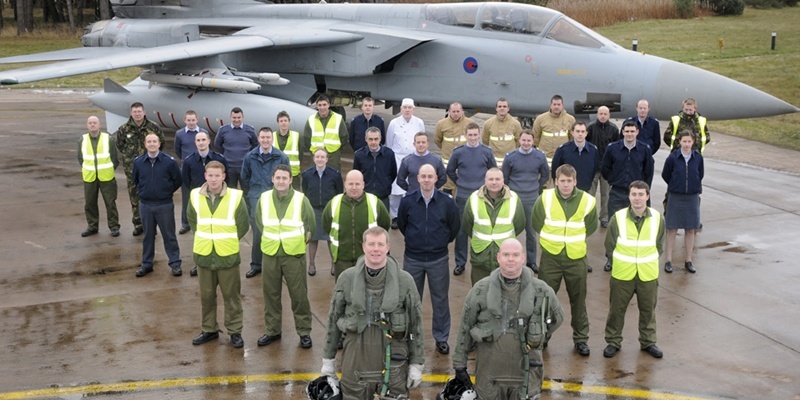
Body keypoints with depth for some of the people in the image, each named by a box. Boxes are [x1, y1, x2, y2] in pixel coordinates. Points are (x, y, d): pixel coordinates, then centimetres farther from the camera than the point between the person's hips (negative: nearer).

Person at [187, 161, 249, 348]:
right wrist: (203, 237, 10)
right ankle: (209, 329, 29)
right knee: (206, 295, 14)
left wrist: (228, 240, 3)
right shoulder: (195, 196, -1)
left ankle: (235, 331, 19)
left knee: (231, 295, 7)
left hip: (228, 255, -3)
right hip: (203, 254, 3)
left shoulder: (236, 196, -11)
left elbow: (243, 225, -1)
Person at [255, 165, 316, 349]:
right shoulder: (264, 198, 0)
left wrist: (298, 241, 4)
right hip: (270, 254, 3)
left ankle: (304, 331, 15)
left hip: (294, 254, -3)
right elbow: (259, 222, 15)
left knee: (299, 295, 2)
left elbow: (311, 226, 3)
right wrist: (270, 238, 10)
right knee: (271, 294, 12)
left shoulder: (301, 199, -8)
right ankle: (272, 330, 26)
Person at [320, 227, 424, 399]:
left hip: (393, 363, -1)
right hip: (355, 362, 1)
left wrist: (416, 363, 1)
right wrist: (328, 359, 9)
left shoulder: (405, 280, -4)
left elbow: (415, 324, 1)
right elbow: (334, 319, 7)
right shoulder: (347, 279, -2)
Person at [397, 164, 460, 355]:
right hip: (412, 259, 1)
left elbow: (455, 226, 5)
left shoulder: (446, 201, -11)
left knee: (440, 299, 9)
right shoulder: (407, 201, -9)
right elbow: (401, 224, 9)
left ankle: (441, 338, 23)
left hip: (438, 259, -1)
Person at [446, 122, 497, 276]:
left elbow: (494, 170, 11)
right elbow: (450, 171, 9)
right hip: (462, 196, 0)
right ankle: (460, 263, 14)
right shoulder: (458, 152, -4)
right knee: (461, 230, 4)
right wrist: (460, 183, 6)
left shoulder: (487, 152, -2)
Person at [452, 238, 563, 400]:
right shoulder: (481, 289, -4)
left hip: (526, 373, 0)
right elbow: (465, 327, 2)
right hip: (489, 373, 0)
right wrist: (459, 365, 5)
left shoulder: (540, 290, -3)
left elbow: (557, 317, 16)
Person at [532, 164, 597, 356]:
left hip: (577, 257, 0)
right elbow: (537, 223, 5)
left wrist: (575, 239, 10)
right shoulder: (545, 198, -8)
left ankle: (581, 338, 24)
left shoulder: (587, 201, -6)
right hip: (550, 256, 0)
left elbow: (591, 227, 8)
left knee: (578, 300, 10)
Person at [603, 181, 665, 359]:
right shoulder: (618, 218, -11)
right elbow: (609, 245, 0)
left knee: (648, 309, 14)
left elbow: (659, 247, 6)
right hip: (622, 274, -1)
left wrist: (648, 262, 3)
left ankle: (648, 342, 32)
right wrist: (621, 262, 2)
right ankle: (613, 341, 25)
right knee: (617, 309, 9)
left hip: (648, 274, 1)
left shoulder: (658, 219, -6)